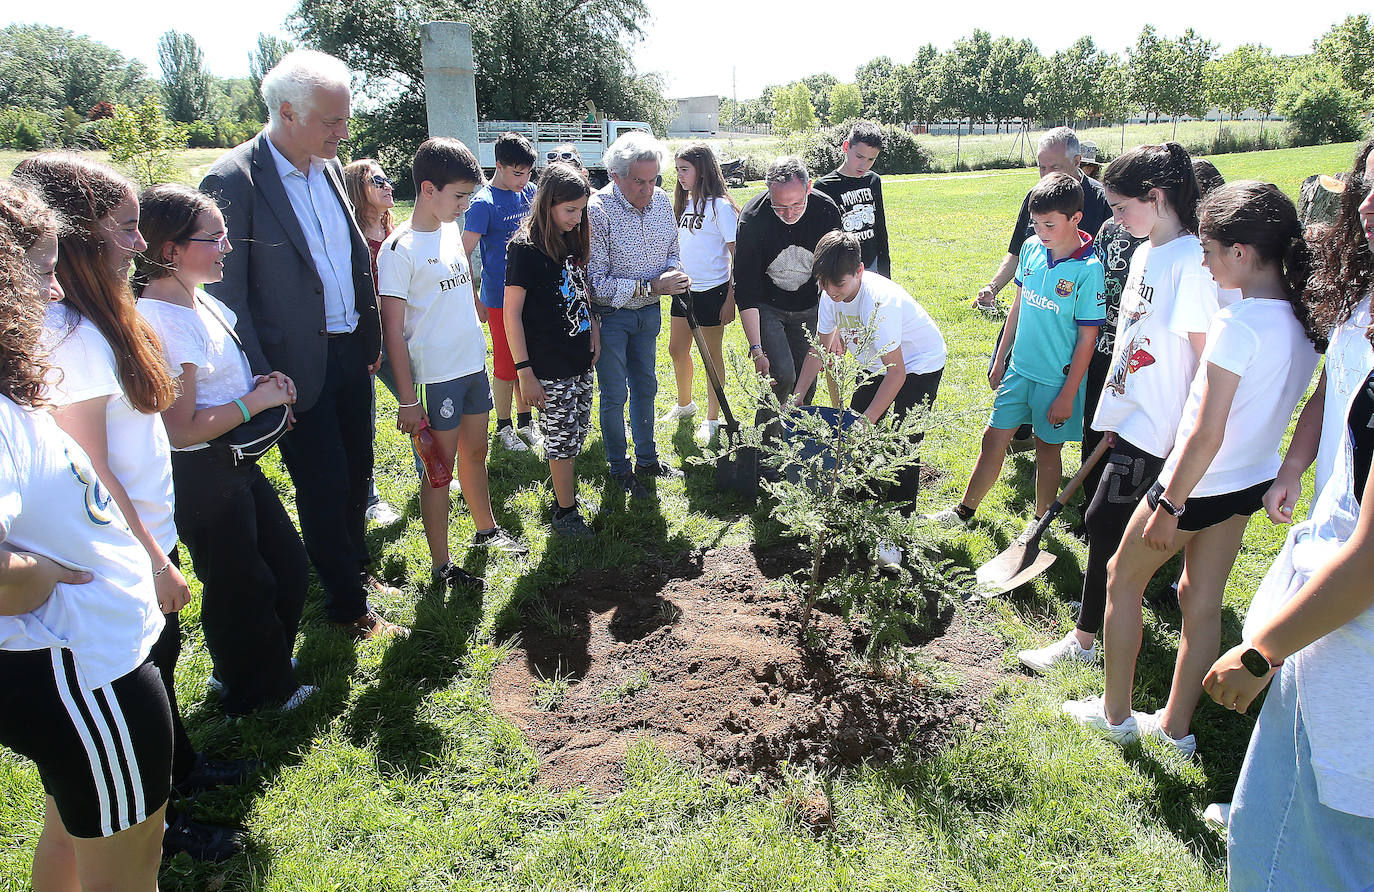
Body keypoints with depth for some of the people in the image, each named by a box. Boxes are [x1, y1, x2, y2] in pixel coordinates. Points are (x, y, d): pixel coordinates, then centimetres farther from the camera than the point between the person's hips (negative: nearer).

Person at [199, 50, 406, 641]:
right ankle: (347, 608, 23)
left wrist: (371, 336, 12)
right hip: (298, 366, -6)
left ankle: (356, 568, 41)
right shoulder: (232, 181, -16)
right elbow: (226, 293, -14)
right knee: (323, 486, 5)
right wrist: (262, 382, -15)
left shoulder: (329, 166, 5)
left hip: (351, 353, 7)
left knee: (356, 473, 19)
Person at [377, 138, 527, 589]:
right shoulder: (400, 249, -16)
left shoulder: (451, 230, 6)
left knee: (475, 453, 21)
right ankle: (441, 565, 16)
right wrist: (407, 399, -16)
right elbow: (393, 328, -15)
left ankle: (486, 530, 40)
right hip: (434, 377, -7)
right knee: (440, 467, 3)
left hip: (474, 364, 7)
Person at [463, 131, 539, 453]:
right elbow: (464, 255, -14)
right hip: (500, 297, -6)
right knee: (505, 365, 5)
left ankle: (526, 421, 30)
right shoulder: (484, 203, -14)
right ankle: (504, 427, 21)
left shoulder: (529, 192, 4)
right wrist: (475, 302, -13)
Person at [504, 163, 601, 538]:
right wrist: (525, 371, -18)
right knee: (561, 437, 2)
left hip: (580, 360, 7)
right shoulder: (525, 247, -15)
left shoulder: (574, 240, 7)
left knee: (575, 433, 16)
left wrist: (594, 333, 8)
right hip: (550, 367, -7)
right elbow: (512, 314, -15)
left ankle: (565, 497, 33)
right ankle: (564, 512, 16)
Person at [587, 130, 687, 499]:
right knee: (614, 395, 5)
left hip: (649, 312, 6)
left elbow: (673, 250, 12)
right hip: (610, 315, -6)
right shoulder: (597, 210, -24)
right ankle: (620, 469, 22)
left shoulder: (662, 200, -4)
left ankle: (647, 459, 35)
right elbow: (596, 283, -24)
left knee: (645, 387, 18)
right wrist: (651, 286, -26)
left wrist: (673, 273, -11)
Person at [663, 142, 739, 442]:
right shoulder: (685, 203, 9)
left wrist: (730, 298, -16)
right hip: (684, 289, 7)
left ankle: (712, 420, 18)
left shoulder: (720, 206, -12)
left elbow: (737, 255, -13)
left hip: (712, 291, -7)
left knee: (712, 355, 5)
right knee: (677, 350, 17)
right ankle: (684, 404, 40)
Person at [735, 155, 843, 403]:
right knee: (782, 374, -18)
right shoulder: (753, 219, -25)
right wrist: (756, 350, -28)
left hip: (808, 307, 3)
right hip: (766, 307, -3)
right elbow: (746, 292, -23)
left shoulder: (826, 210, -16)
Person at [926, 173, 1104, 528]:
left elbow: (1087, 339, -14)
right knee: (993, 439, 12)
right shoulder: (1032, 248, -2)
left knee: (1048, 448, 11)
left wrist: (1067, 395, -13)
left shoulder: (1089, 269, -18)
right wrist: (1000, 359, 14)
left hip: (1057, 378, -5)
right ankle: (964, 512, 28)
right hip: (1019, 367, 5)